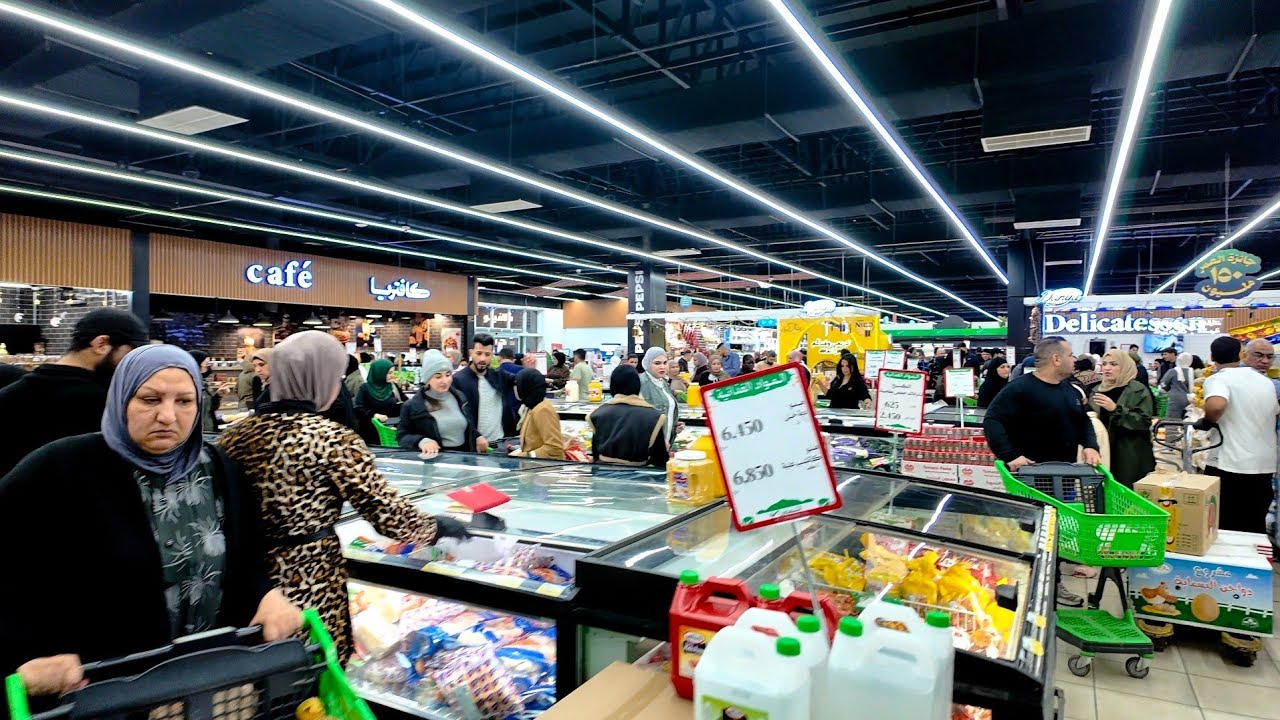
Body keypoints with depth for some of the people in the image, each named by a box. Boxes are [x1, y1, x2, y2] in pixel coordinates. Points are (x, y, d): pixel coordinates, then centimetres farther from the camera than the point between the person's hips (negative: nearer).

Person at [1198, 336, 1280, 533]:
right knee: (1255, 528, 15)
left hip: (1229, 466, -6)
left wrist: (1206, 422, -13)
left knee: (1221, 527, 5)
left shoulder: (1218, 379, -10)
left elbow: (1215, 406, -31)